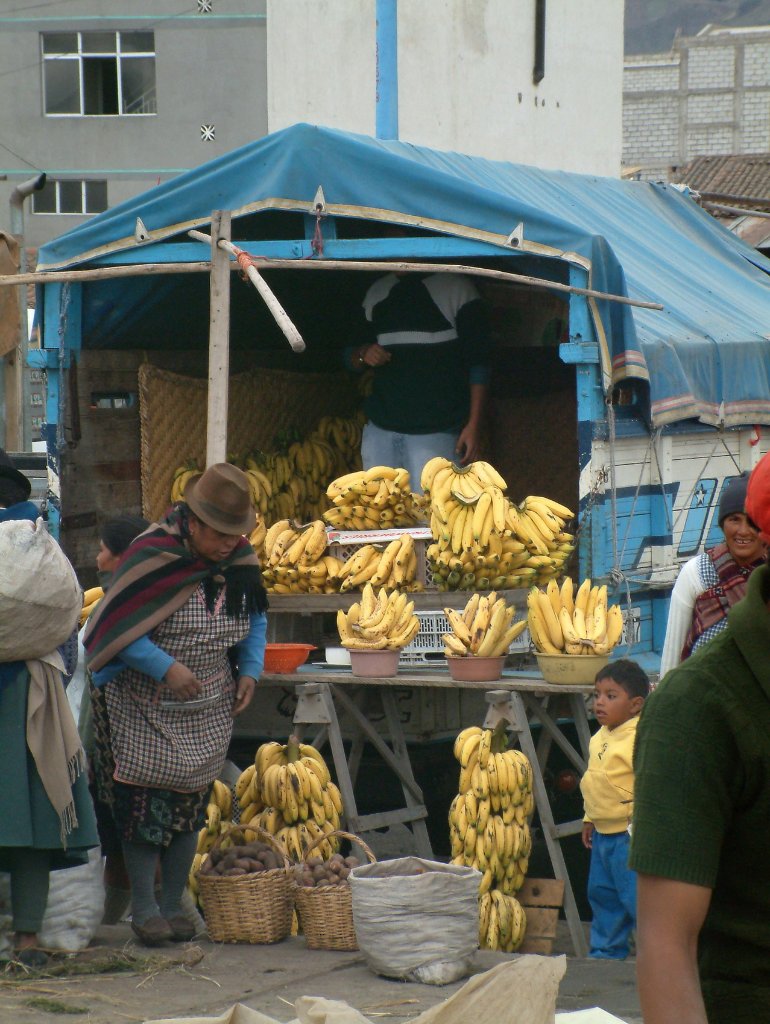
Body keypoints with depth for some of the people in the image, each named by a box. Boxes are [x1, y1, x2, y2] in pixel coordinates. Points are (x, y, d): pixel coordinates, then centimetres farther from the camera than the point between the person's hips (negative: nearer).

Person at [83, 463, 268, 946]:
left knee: (192, 800, 7)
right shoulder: (154, 555, -18)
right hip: (147, 708, -5)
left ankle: (174, 905, 15)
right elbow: (118, 624, -17)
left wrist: (250, 671, 1)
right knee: (148, 800, -6)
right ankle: (144, 907, 4)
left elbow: (255, 621, 16)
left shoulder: (242, 562, -1)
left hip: (209, 710, 5)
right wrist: (166, 668, -25)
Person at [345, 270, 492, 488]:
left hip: (436, 431, -5)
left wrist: (473, 424, -10)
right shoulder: (377, 292, 16)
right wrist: (363, 354, -2)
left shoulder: (457, 288, 1)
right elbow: (350, 356, 24)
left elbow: (477, 363, -1)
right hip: (380, 428, 5)